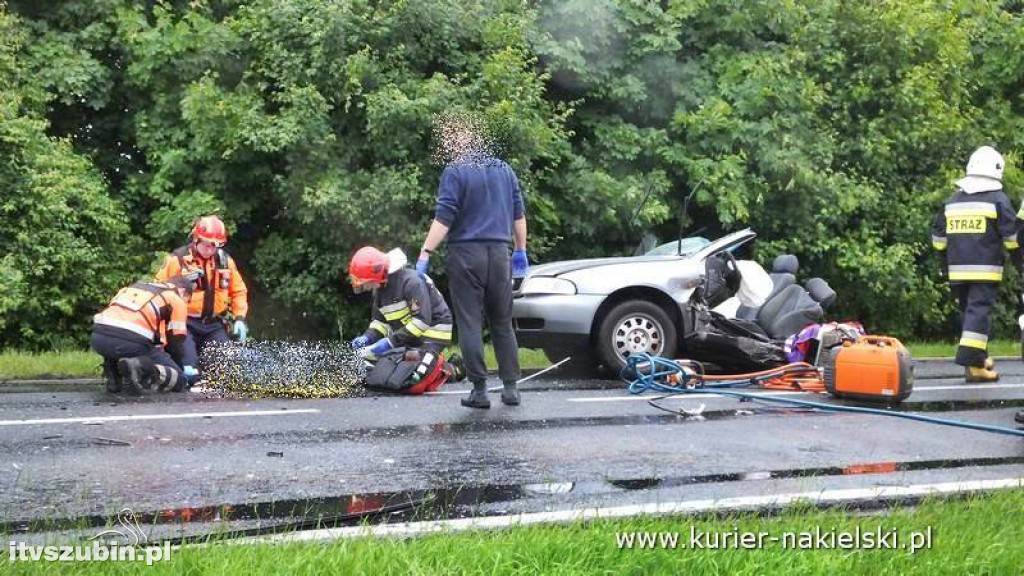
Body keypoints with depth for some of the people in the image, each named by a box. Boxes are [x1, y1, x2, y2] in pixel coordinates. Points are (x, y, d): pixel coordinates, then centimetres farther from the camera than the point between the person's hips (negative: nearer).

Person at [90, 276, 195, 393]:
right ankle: (139, 368, -17)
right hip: (131, 342, -6)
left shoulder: (136, 286, 34)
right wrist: (180, 371, 32)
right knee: (179, 380, 8)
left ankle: (113, 375, 15)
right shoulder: (177, 300, 18)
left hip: (99, 337, 6)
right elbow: (175, 342, 16)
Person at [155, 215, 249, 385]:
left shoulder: (225, 261, 7)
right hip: (185, 324, -4)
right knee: (190, 375, -17)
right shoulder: (177, 259, -7)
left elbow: (238, 291, 15)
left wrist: (240, 318, 3)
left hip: (214, 325, 5)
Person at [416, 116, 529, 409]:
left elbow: (444, 218, -14)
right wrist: (521, 251, 22)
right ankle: (510, 387, 11)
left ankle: (479, 390, 0)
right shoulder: (504, 169, 11)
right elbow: (518, 214, 14)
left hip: (466, 253, -5)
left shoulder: (455, 171, -7)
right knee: (502, 323, 12)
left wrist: (425, 253, -13)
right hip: (499, 253, 5)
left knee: (470, 324, 1)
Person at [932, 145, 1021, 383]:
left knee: (967, 311, 16)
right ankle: (973, 364, -19)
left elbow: (938, 236, 14)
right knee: (979, 312, -10)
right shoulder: (998, 199, -4)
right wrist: (1018, 260, 6)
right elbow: (1011, 235, -5)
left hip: (957, 270, 5)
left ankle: (979, 357, 24)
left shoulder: (953, 200, 12)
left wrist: (946, 262, 24)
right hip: (985, 269, -5)